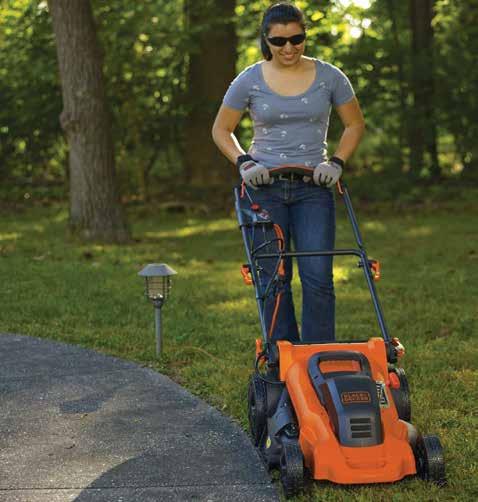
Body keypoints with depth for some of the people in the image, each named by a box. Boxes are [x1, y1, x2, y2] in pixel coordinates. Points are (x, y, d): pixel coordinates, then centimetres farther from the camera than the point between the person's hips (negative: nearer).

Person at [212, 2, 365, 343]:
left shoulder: (329, 77, 1)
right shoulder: (250, 81, -1)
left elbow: (355, 124, 11)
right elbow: (221, 130, 9)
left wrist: (336, 163, -4)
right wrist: (243, 162, -8)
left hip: (313, 189, 0)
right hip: (265, 188, 0)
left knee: (318, 277, -8)